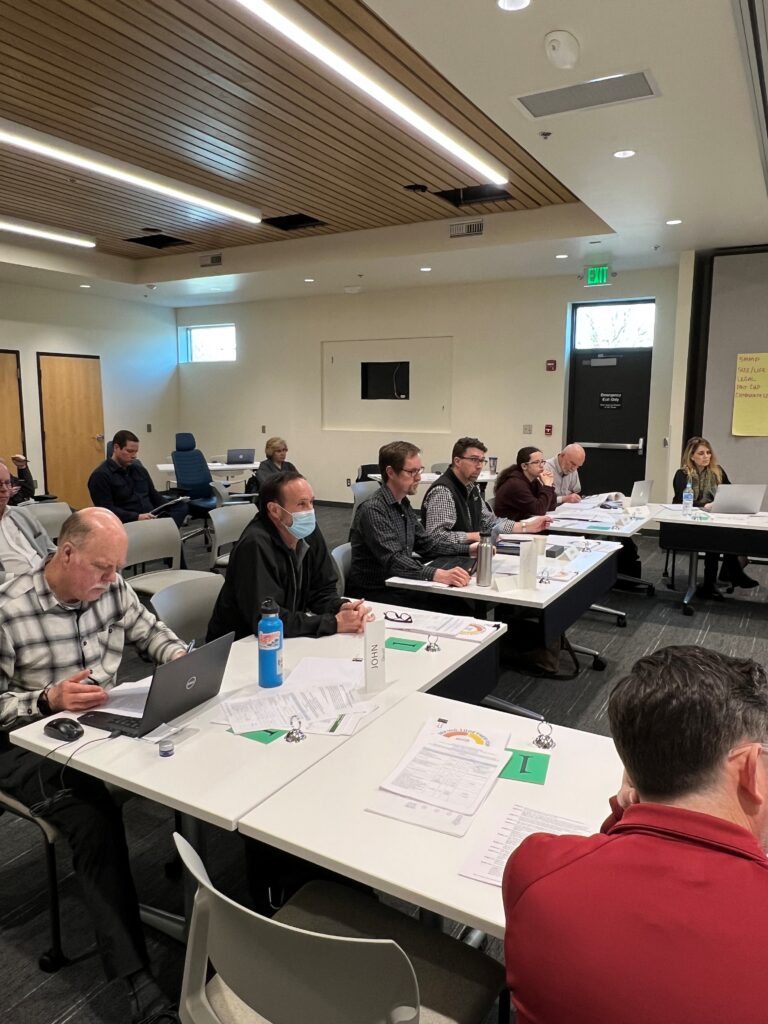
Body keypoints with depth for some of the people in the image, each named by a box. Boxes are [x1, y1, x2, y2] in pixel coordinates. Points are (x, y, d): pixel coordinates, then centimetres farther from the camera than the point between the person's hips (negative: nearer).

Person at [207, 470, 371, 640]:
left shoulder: (309, 532, -3)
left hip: (284, 639, 6)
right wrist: (334, 623, -27)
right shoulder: (255, 545, -24)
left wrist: (342, 607, -18)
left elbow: (321, 590, 3)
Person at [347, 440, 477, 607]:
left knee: (458, 605, -11)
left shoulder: (403, 504, 10)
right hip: (375, 594, -8)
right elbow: (394, 560, -29)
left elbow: (426, 543, 17)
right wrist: (438, 574, -42)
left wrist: (468, 549, 5)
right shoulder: (373, 510, -19)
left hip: (399, 586, 8)